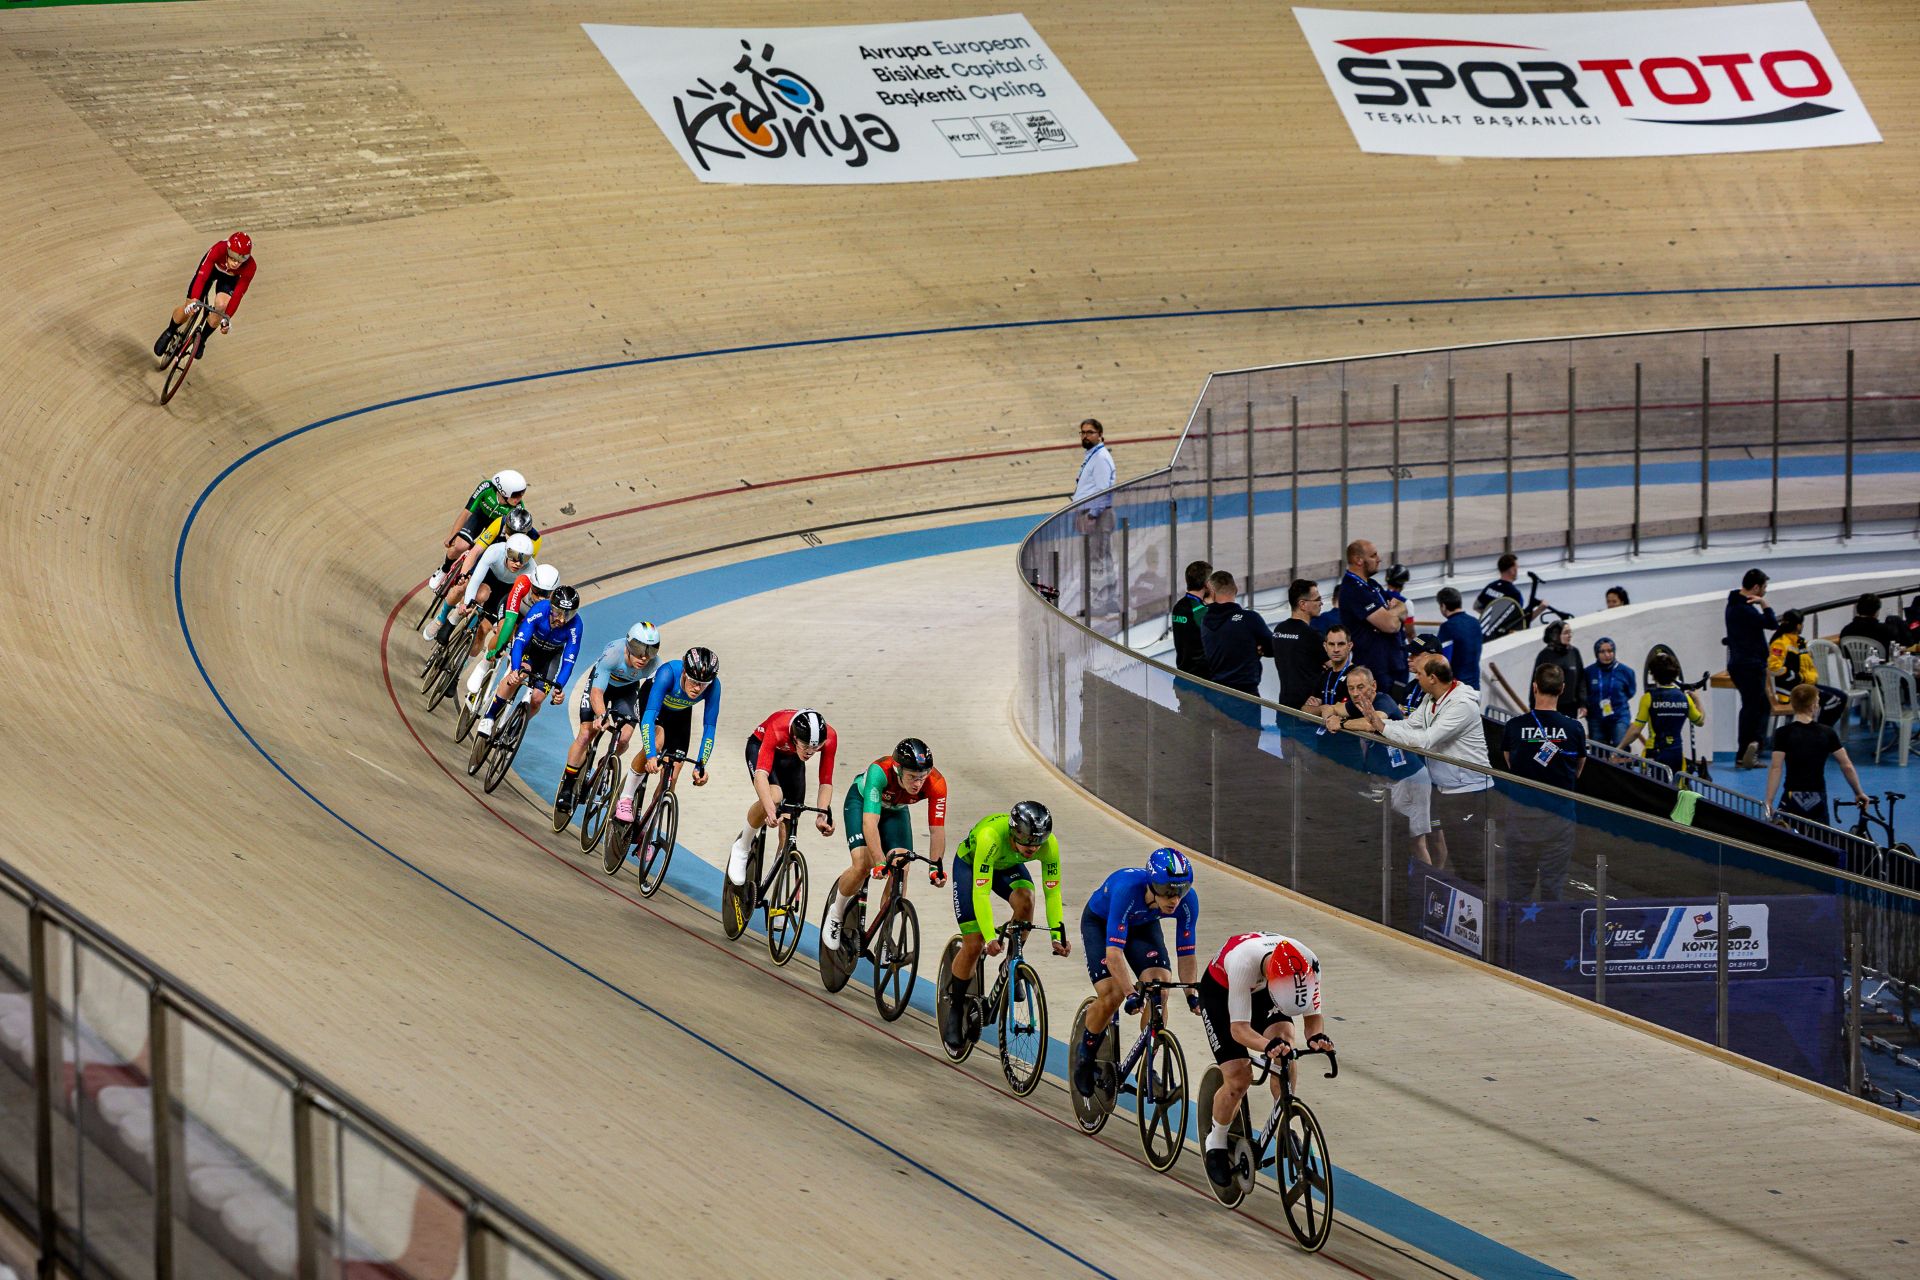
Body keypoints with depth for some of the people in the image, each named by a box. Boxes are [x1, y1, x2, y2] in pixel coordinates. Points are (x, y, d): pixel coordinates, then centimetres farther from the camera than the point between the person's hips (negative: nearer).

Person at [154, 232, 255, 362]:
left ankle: (202, 339, 0)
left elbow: (238, 294, -30)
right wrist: (194, 300, -56)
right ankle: (170, 333, 24)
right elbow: (202, 275, -45)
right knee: (189, 308, -7)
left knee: (221, 305, -25)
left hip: (230, 277, 1)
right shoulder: (219, 250, -41)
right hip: (212, 267, -1)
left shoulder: (250, 267, -36)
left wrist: (227, 318, -34)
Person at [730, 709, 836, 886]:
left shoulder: (829, 738, -33)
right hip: (760, 747, -4)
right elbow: (760, 774, -51)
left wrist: (822, 816, -41)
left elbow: (826, 782, -26)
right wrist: (771, 811, -65)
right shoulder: (777, 729, -43)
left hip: (791, 759, 4)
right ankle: (742, 848, -6)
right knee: (773, 798, -31)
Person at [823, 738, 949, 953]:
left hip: (895, 810, 3)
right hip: (862, 802, -3)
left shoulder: (936, 784, -34)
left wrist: (937, 867, -34)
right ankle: (836, 912, 8)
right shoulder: (880, 772, -43)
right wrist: (880, 862, -55)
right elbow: (870, 822, -47)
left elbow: (937, 829, -27)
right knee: (862, 866, -20)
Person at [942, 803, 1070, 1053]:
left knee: (1025, 901, -31)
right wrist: (990, 937, -49)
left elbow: (1052, 891, -24)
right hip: (969, 863, -3)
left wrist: (1057, 936, -34)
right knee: (974, 945, -11)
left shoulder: (1049, 844, -31)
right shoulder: (991, 837, -43)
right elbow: (981, 892, -43)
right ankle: (955, 1008, 10)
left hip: (1007, 866, 3)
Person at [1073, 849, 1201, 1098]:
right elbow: (1114, 951, -45)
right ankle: (1086, 1057, 4)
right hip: (1100, 922, -4)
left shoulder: (1188, 900, -29)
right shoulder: (1127, 889, -42)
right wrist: (1132, 995, -54)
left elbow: (1186, 953, -18)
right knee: (1112, 994, -22)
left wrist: (1193, 995, -31)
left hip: (1143, 926, 4)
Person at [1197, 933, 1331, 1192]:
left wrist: (1316, 1036, -43)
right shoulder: (1244, 963, -44)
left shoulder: (1308, 965, -32)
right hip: (1220, 992, -4)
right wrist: (1268, 1045, -61)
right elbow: (1239, 1028, -42)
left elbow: (1313, 1015, -20)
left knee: (1285, 1041, -26)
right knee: (1239, 1079, -15)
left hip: (1262, 994, 4)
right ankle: (1216, 1145, 10)